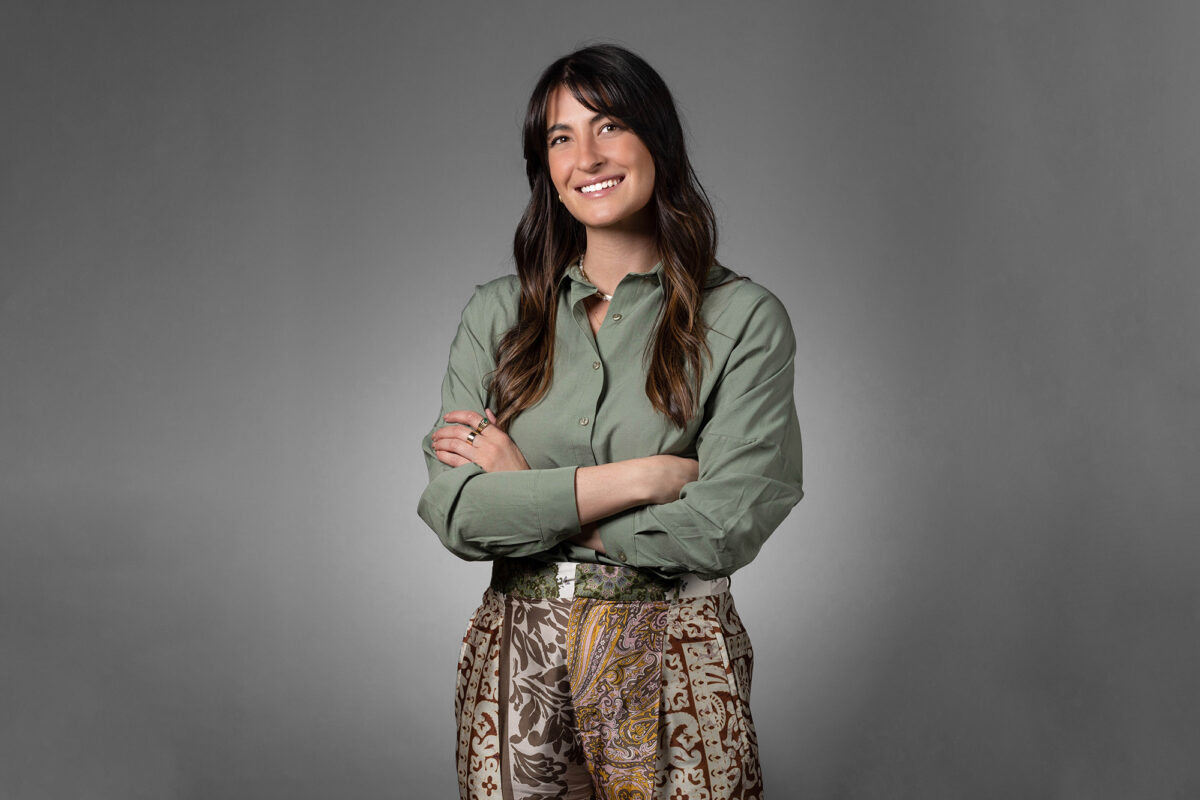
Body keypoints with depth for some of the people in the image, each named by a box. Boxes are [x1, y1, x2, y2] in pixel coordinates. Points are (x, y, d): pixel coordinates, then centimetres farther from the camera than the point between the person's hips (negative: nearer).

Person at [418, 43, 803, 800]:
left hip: (671, 671, -2)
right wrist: (644, 476, -14)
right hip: (518, 665, 2)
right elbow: (454, 510, -7)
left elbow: (723, 529, -15)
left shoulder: (743, 318, -5)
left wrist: (528, 491, -9)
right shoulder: (497, 314, 4)